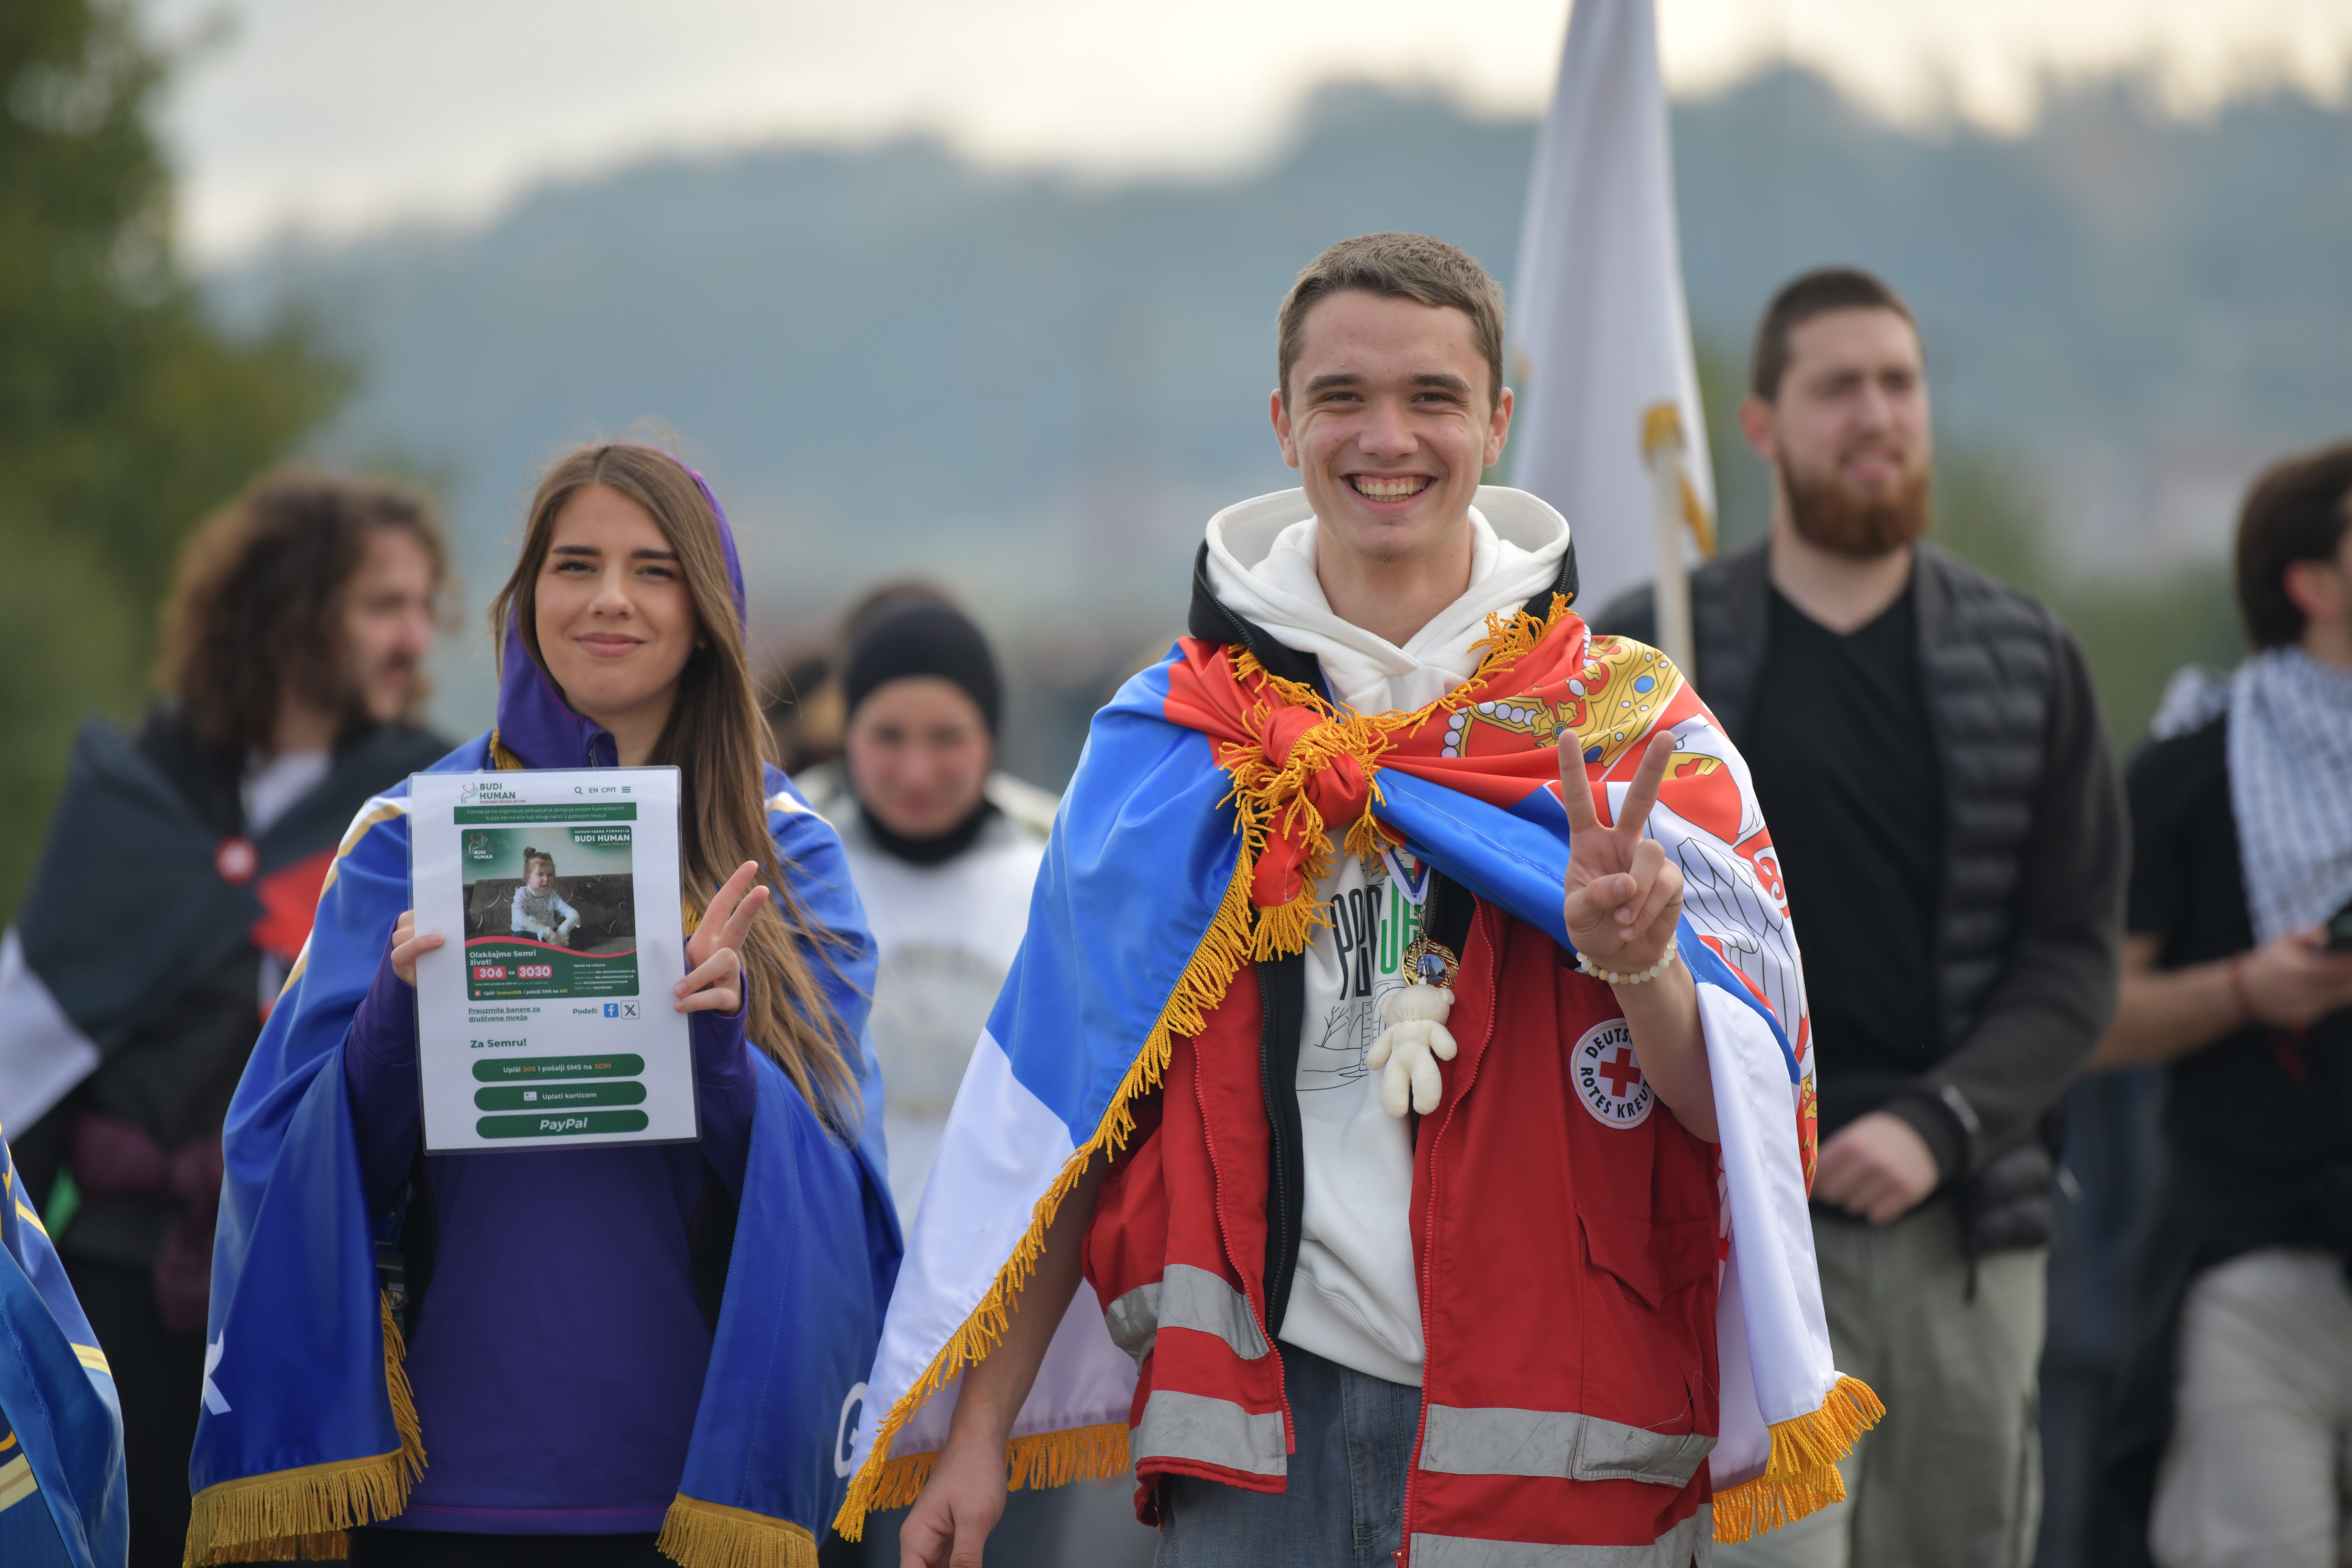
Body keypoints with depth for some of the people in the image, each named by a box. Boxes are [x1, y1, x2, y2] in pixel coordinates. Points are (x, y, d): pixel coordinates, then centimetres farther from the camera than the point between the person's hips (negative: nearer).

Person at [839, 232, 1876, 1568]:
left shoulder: (1638, 732, 3)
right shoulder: (1171, 743, 8)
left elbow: (1739, 1105, -5)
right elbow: (1061, 1114, 10)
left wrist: (1642, 968, -27)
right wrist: (979, 1434, 6)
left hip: (1547, 1439, -1)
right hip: (1259, 1425, 1)